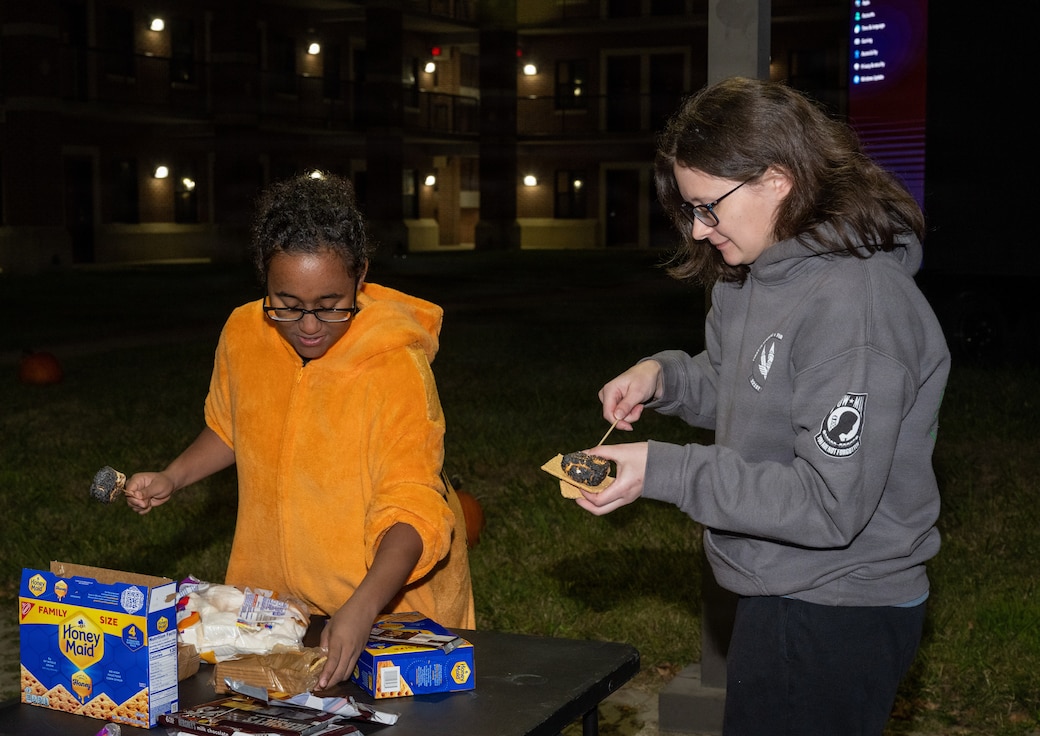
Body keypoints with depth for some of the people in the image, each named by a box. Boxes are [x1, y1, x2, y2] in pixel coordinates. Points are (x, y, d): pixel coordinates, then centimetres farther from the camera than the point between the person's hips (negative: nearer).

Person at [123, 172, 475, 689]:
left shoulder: (395, 365, -26)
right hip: (271, 592, 5)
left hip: (388, 592, -4)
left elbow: (412, 509, -32)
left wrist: (361, 609, -46)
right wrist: (171, 479, 0)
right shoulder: (243, 333, -8)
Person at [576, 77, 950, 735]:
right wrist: (664, 376, -3)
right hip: (779, 595, 9)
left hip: (839, 618, -9)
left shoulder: (855, 303, -25)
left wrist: (664, 470, -25)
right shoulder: (752, 278, 4)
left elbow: (831, 504, -26)